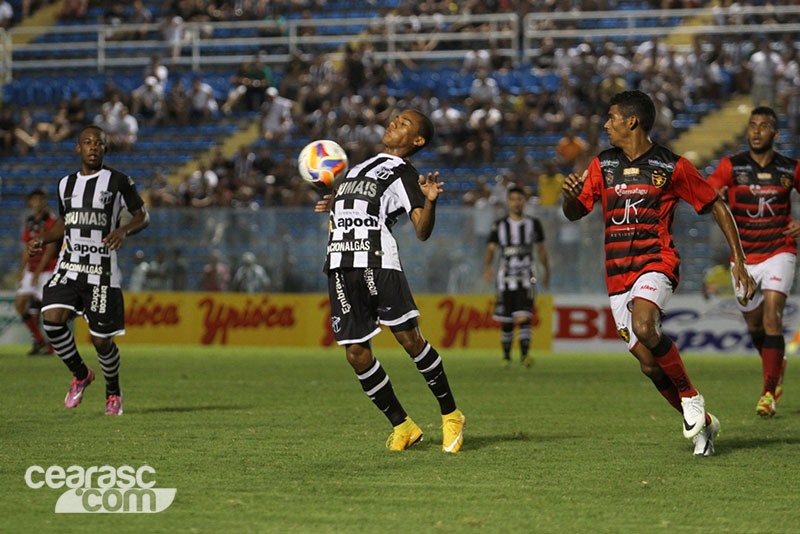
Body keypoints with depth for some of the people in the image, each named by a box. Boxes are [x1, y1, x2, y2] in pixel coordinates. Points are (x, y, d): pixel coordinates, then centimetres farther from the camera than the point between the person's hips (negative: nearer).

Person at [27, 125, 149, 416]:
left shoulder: (119, 181, -1)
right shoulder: (66, 184, 13)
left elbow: (143, 216, 2)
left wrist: (124, 230, -18)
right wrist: (41, 239, 7)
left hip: (102, 272, -4)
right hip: (68, 267, 4)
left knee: (101, 340, -1)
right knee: (52, 320, -19)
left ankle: (113, 392, 27)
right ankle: (80, 375, 6)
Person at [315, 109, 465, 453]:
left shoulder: (404, 173, 4)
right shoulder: (362, 165, 26)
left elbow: (422, 231, -8)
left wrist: (430, 200, -24)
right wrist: (333, 203, 31)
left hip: (378, 261, -6)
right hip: (340, 266, 6)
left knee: (408, 337, -10)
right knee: (356, 353, -1)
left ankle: (450, 415, 3)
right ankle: (401, 425, 9)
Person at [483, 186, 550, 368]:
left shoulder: (533, 224, 5)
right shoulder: (500, 225, 4)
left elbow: (541, 248, 18)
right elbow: (490, 250, -3)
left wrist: (546, 271, 26)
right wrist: (487, 268, -23)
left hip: (525, 278, -1)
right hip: (505, 278, 1)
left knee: (523, 317, -18)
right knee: (506, 322, 6)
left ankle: (524, 354, -22)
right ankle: (506, 356, 20)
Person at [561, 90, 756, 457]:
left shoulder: (671, 166, -3)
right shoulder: (603, 165, 10)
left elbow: (717, 208, 3)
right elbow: (574, 213, 14)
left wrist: (739, 261, -1)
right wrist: (569, 194, -11)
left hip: (657, 263, -5)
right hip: (618, 275, 5)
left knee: (643, 327, -33)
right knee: (648, 363, 0)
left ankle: (691, 398, -14)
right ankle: (702, 424, 18)